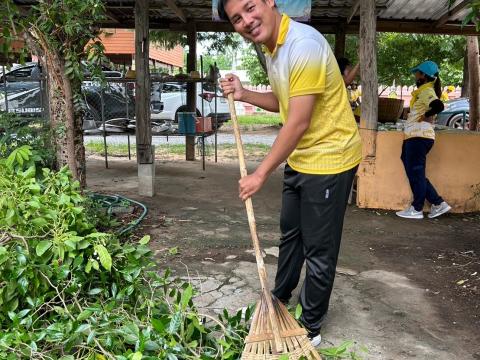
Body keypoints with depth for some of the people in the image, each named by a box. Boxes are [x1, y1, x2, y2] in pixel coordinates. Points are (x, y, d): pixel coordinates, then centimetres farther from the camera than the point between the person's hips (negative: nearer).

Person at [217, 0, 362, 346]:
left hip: (328, 160, -9)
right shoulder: (272, 48, 5)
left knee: (318, 250, 4)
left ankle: (311, 328, 23)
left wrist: (261, 174, -19)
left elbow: (299, 122, -25)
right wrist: (243, 94, -1)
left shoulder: (304, 44, -25)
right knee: (290, 233, 23)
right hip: (299, 158, 9)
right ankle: (281, 297, 45)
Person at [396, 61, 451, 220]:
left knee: (416, 172, -1)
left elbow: (438, 106, -30)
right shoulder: (424, 90, 19)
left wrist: (425, 116, -17)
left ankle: (417, 209, 10)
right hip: (415, 136, 10)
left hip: (419, 137, -10)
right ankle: (438, 203, 17)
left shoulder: (427, 91, -12)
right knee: (415, 172, 13)